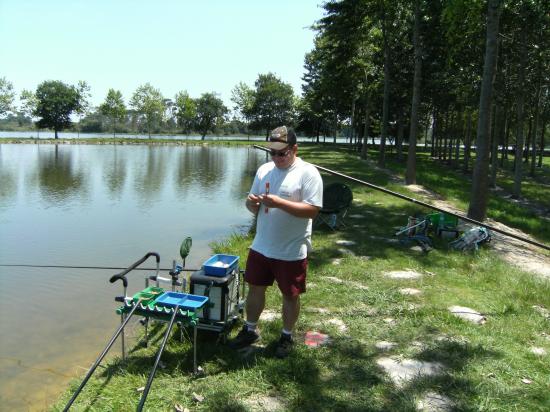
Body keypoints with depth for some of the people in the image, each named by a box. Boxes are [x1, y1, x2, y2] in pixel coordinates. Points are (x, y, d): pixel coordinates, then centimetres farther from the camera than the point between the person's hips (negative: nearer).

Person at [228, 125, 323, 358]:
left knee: (290, 295, 11)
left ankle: (287, 336, 32)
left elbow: (312, 210, -21)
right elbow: (254, 208, 11)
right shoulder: (264, 170, 6)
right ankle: (250, 330, 37)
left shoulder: (308, 173, -13)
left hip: (292, 251, -5)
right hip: (261, 246, 6)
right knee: (255, 288, 17)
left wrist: (279, 203, -29)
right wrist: (252, 203, -13)